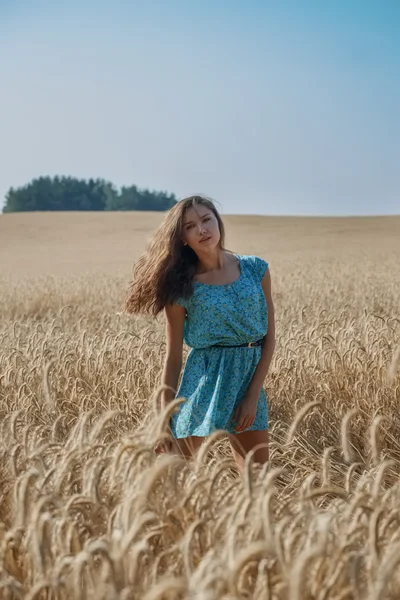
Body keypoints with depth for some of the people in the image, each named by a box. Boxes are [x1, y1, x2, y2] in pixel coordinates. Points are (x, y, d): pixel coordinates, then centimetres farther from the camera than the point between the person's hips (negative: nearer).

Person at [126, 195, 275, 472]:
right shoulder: (181, 287, -5)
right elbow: (173, 357, -1)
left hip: (250, 380, 3)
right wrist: (165, 422, -2)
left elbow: (269, 338, 2)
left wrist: (253, 395, -7)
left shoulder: (256, 269, 1)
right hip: (204, 381, -2)